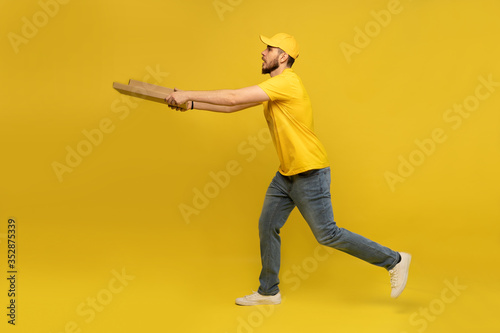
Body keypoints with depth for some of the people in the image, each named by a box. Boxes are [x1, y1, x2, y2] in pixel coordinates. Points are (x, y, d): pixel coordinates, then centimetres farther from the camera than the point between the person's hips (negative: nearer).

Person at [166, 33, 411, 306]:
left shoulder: (287, 82, -20)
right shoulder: (273, 87, 11)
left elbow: (233, 98, -23)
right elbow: (233, 106, 13)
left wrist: (188, 95, -15)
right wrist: (191, 104, 7)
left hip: (310, 173, -9)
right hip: (286, 174, 9)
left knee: (327, 235, -3)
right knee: (267, 227, 11)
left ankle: (394, 261, 12)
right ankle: (268, 292, 25)